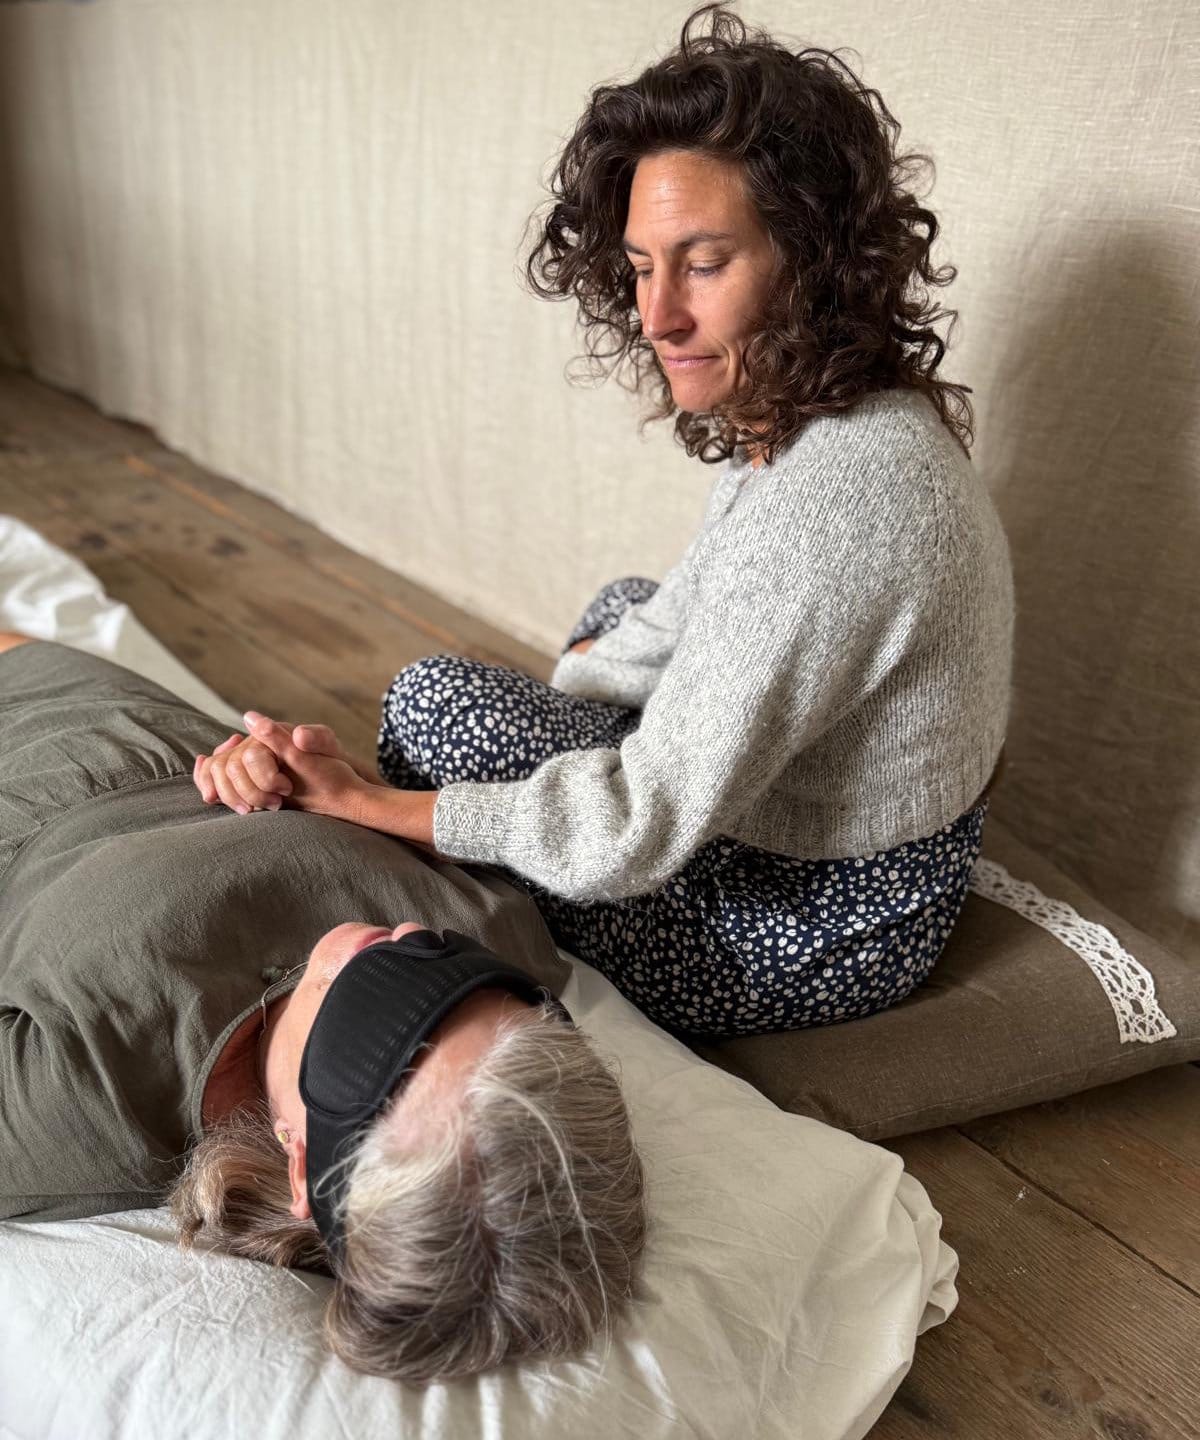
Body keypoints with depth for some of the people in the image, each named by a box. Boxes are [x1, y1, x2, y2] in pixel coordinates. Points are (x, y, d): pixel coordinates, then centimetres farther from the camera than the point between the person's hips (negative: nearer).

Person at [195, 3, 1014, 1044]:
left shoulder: (836, 494, -33)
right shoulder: (812, 424, -2)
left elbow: (636, 834, -30)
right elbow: (678, 630, 5)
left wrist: (358, 801, -18)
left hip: (808, 942, -9)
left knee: (436, 693, -10)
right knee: (627, 605, 24)